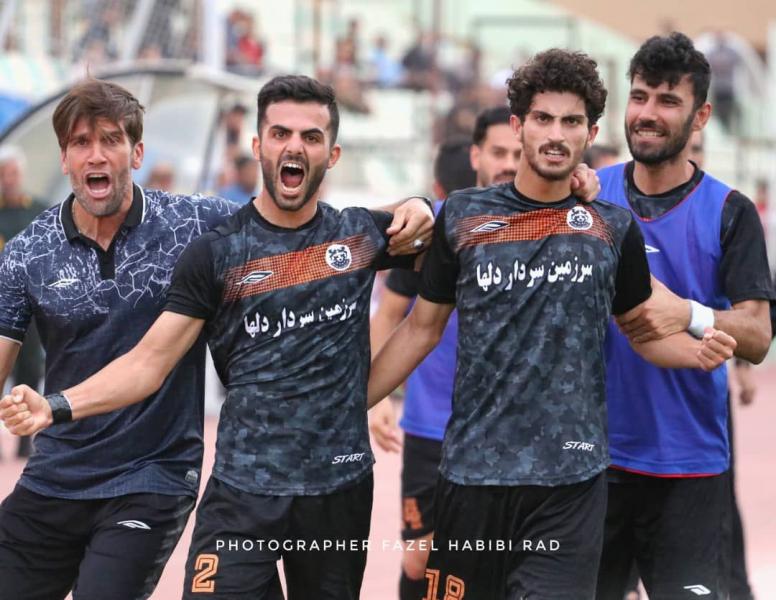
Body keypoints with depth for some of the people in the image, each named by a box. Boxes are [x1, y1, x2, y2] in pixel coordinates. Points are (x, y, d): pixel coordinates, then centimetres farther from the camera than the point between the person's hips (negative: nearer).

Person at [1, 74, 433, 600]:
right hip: (244, 494, -2)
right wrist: (56, 407, -18)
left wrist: (418, 211, 1)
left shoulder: (362, 236, 6)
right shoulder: (217, 254, -1)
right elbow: (150, 361, -4)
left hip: (342, 489, 2)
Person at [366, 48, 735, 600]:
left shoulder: (615, 227, 3)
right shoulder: (463, 217, 2)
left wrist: (698, 350, -9)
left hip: (570, 476, -1)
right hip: (473, 469, 1)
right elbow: (423, 328, 9)